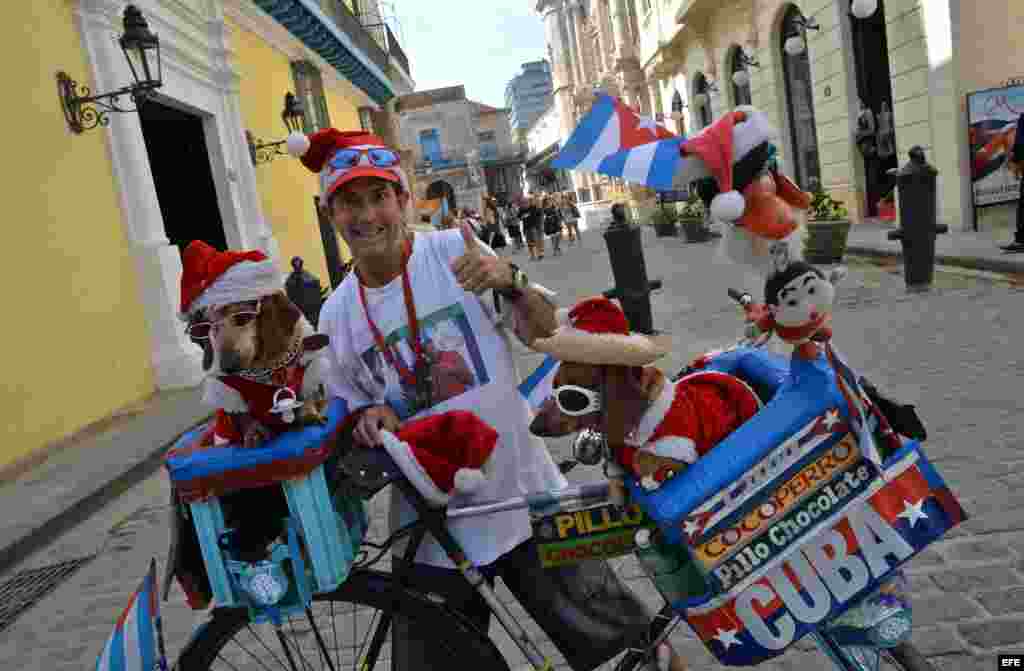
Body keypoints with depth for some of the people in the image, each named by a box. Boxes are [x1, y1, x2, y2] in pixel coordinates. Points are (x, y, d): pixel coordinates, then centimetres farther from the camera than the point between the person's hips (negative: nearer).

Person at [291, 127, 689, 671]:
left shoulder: (455, 250, -6)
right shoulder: (336, 316, 1)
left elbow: (545, 332, -7)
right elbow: (349, 413, 11)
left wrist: (508, 280, -25)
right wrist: (368, 419, -11)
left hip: (527, 498, -1)